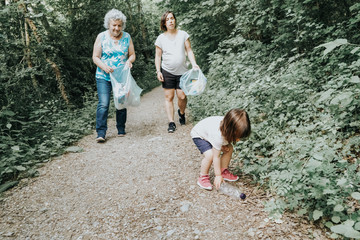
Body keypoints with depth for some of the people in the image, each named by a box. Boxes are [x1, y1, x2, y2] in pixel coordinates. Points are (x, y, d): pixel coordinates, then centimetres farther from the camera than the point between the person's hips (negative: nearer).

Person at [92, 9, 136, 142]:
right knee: (103, 104, -12)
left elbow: (132, 55, 10)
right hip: (104, 77, -2)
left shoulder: (127, 37, 6)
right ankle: (101, 133, -8)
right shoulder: (101, 37, 0)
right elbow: (95, 57, -1)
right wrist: (104, 66, -20)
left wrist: (129, 61, -14)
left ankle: (121, 130, 23)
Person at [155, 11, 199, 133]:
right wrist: (158, 71, -4)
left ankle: (181, 113, 29)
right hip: (167, 72, 0)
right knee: (169, 97, -2)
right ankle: (171, 123, 5)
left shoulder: (183, 34, 4)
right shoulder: (161, 38, 4)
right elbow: (158, 56, 6)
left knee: (182, 96, -4)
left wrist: (194, 64, -11)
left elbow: (189, 51, 4)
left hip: (182, 72, 0)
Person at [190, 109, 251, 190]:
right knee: (210, 155, -28)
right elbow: (216, 157, -32)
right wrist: (218, 176, -25)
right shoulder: (218, 136, -42)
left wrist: (223, 145, -15)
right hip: (199, 135, -7)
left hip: (209, 131, 8)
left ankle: (224, 171, 15)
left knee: (229, 149, -2)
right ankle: (203, 177, -8)